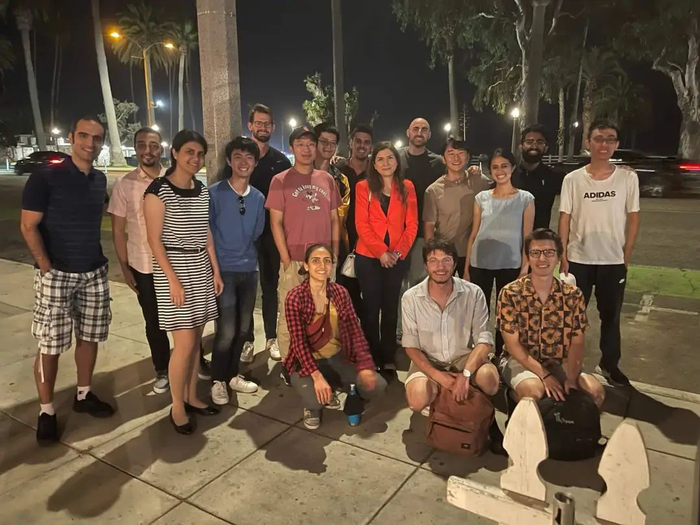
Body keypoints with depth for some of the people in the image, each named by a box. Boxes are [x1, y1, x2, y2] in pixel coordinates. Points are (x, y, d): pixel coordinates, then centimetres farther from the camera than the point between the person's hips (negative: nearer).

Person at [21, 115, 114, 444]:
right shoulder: (45, 178, -9)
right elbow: (28, 226, -9)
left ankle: (83, 395, 30)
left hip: (94, 273, 5)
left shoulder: (100, 180, 7)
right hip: (56, 274, -5)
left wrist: (95, 257, 11)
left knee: (89, 337, 13)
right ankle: (46, 411, 15)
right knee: (50, 345, 1)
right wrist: (47, 268, -14)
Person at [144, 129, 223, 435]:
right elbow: (154, 240, -12)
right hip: (173, 269, -6)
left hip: (202, 268, 6)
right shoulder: (158, 190, -10)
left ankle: (191, 398, 26)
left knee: (196, 340, 11)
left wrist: (216, 271, 11)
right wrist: (173, 280, -17)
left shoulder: (202, 190, 9)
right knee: (184, 343, -5)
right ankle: (177, 407, 13)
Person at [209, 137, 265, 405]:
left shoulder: (258, 197, 6)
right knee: (227, 330, -5)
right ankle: (218, 380, 16)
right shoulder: (214, 193, -7)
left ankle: (232, 375, 30)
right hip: (223, 270, -5)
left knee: (243, 328, 12)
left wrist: (247, 256, 10)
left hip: (249, 269, 5)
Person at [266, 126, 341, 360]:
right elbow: (276, 223, -4)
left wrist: (335, 254, 6)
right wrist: (286, 258, -10)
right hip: (294, 259, -3)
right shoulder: (280, 180, 0)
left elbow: (334, 220, 13)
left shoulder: (327, 179, 11)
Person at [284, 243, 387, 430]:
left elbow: (355, 331, -5)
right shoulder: (295, 297, -16)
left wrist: (365, 366, -17)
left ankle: (337, 388, 16)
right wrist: (317, 376, -32)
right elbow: (298, 342, -21)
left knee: (377, 386, -12)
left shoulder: (341, 293, -3)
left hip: (338, 358, 4)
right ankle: (313, 407, 7)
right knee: (315, 398, -32)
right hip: (307, 362, -4)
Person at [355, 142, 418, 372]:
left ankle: (388, 358, 20)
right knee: (371, 308, 4)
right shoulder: (364, 187, 0)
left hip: (397, 258, 2)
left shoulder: (407, 187, 6)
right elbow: (362, 224, -7)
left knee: (391, 308, 9)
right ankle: (371, 359, 17)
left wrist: (398, 251, -11)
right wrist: (381, 252, -15)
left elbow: (412, 224, 3)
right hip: (368, 257, -2)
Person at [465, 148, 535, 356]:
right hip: (480, 265, 1)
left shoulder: (526, 199, 0)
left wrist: (525, 268, -5)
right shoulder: (481, 198, 5)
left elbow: (527, 237, 0)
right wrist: (466, 267, 4)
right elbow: (474, 234, 7)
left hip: (510, 266, -1)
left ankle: (499, 356, 22)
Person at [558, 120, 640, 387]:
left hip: (614, 261, 1)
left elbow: (633, 218, 3)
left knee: (611, 316, 14)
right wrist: (563, 256, -4)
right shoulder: (573, 179, -3)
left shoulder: (628, 178, -2)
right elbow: (564, 218, -1)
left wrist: (626, 257, 1)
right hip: (579, 259, -1)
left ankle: (609, 364, 31)